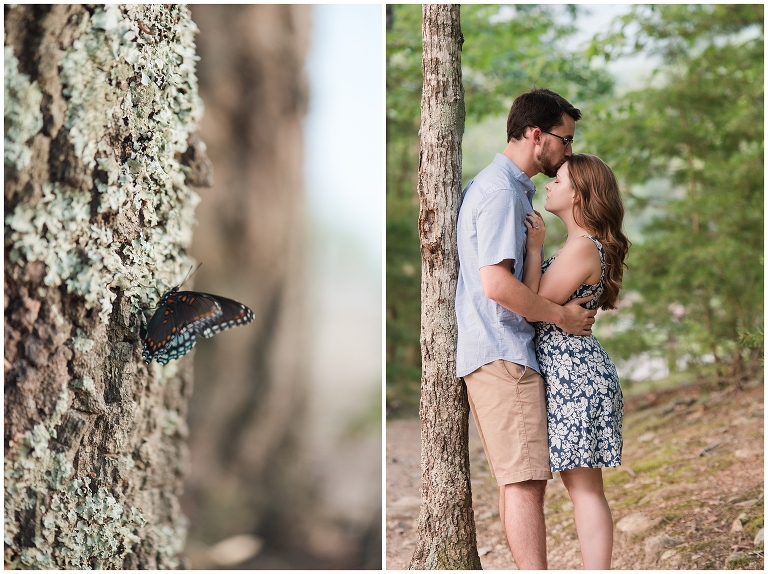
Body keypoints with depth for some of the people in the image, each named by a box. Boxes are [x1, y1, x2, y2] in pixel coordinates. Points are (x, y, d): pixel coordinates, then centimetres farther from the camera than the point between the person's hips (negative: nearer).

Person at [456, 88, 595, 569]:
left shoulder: (511, 187, 20)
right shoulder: (501, 192, -14)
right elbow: (497, 283, -23)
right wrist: (561, 316, -13)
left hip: (503, 352, 11)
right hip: (502, 353, -11)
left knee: (524, 478, 11)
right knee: (525, 479, -12)